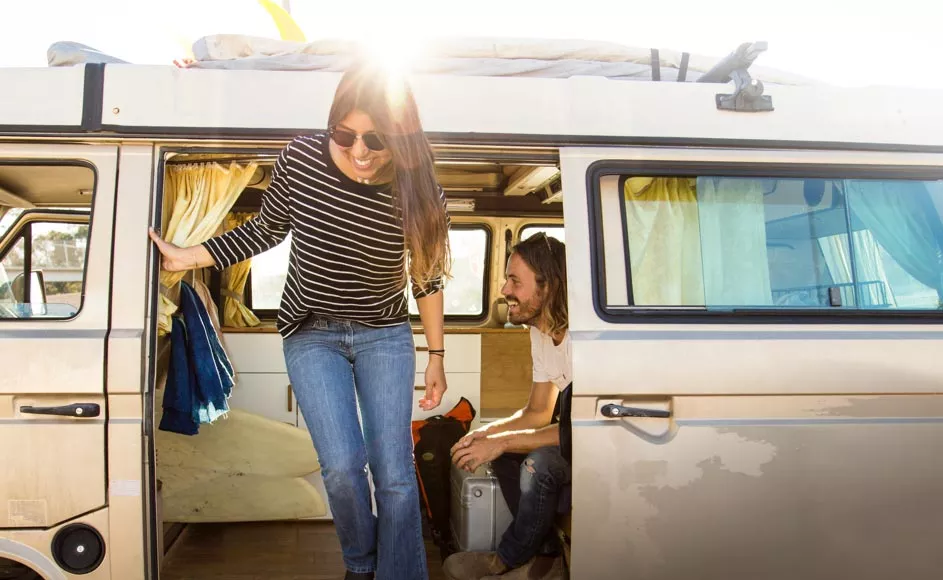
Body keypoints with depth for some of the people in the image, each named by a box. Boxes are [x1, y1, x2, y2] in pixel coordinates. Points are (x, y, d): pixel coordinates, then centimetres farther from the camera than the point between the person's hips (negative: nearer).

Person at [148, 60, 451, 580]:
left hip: (385, 336, 0)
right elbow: (264, 230, 3)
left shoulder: (419, 194, -17)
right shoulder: (300, 159, -16)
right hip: (312, 335, 0)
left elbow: (428, 277, 0)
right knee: (342, 464, -11)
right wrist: (184, 258, 3)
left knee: (395, 474, -4)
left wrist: (436, 355, 4)